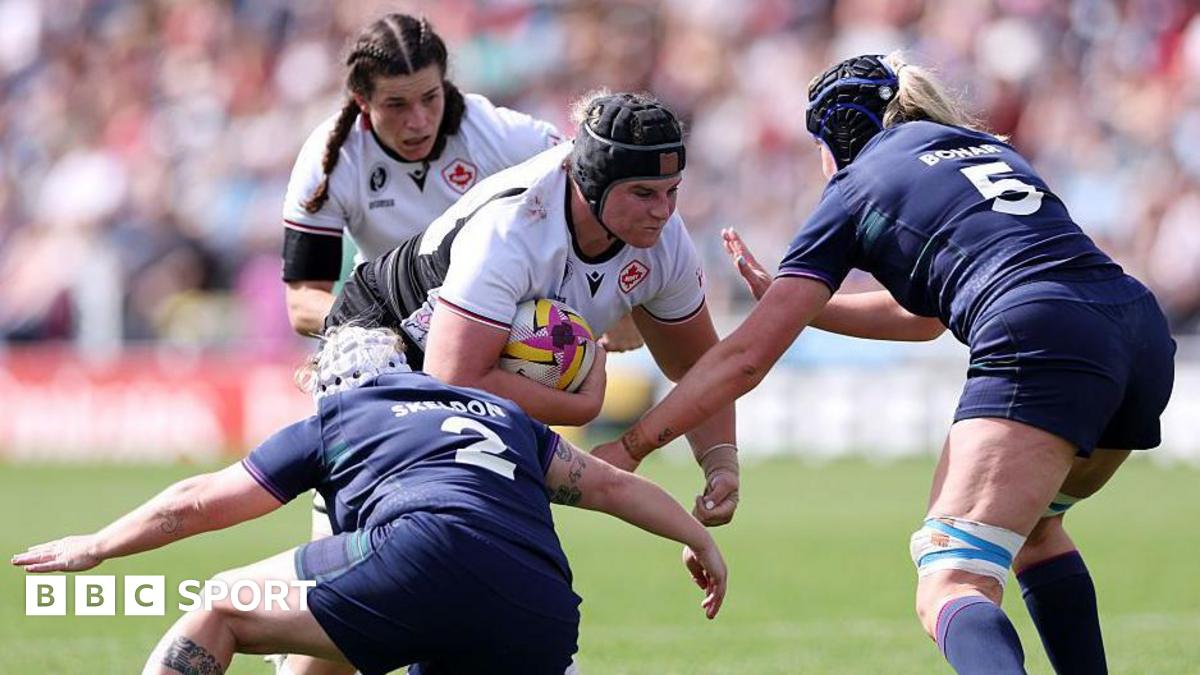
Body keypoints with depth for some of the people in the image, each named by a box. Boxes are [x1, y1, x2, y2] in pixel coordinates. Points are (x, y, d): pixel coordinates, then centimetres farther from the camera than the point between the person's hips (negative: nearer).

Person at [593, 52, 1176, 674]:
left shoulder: (853, 191, 14)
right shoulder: (989, 147, 32)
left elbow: (747, 355, 11)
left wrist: (629, 448, 17)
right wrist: (788, 300, 41)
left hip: (1040, 342, -7)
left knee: (948, 590, -17)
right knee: (1031, 526, 32)